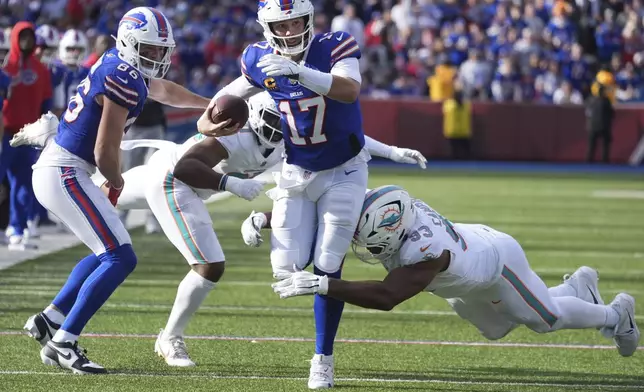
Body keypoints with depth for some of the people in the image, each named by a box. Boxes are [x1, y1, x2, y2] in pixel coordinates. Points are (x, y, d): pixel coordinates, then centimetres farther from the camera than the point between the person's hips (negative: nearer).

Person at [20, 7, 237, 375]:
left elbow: (163, 89, 32)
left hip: (55, 170, 10)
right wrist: (117, 182, 4)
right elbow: (105, 153, -16)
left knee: (108, 252, 22)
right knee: (121, 258, -12)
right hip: (65, 174, -10)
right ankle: (63, 342, -13)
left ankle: (49, 320, 21)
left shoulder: (121, 65, 12)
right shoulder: (122, 80, -18)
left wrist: (209, 105, 38)